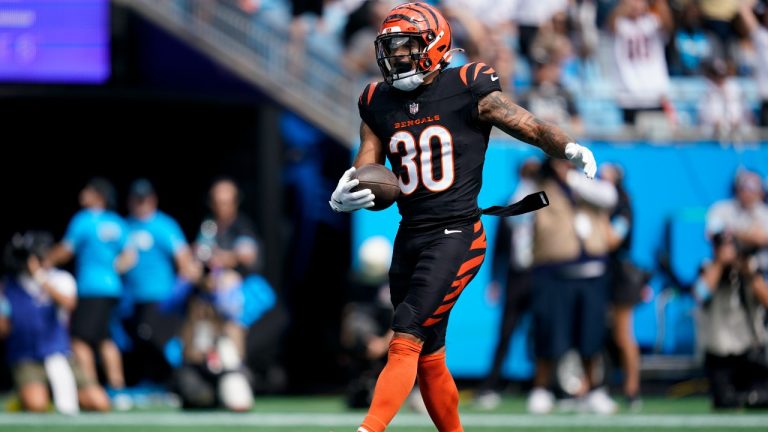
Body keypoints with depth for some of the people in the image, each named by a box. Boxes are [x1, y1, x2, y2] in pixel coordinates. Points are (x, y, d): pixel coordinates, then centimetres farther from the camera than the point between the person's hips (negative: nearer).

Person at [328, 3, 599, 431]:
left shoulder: (469, 91, -5)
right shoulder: (379, 104, 10)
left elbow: (533, 127, -4)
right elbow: (365, 174, 12)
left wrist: (570, 148, -24)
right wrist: (344, 197, -11)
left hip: (457, 235, -6)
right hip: (410, 237, 6)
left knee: (406, 340, -18)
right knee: (429, 358, 10)